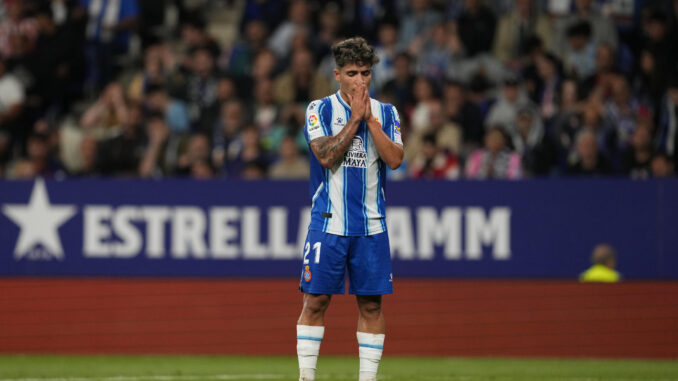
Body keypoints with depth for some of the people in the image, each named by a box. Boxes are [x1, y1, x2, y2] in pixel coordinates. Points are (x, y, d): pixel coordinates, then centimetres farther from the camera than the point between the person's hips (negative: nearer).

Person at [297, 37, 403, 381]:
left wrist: (370, 119, -10)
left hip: (371, 225, 2)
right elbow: (326, 155, -13)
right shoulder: (320, 110, 1)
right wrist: (355, 119, -12)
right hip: (328, 222, -2)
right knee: (315, 300, -3)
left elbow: (395, 159, -6)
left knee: (371, 304, 1)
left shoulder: (386, 113, 8)